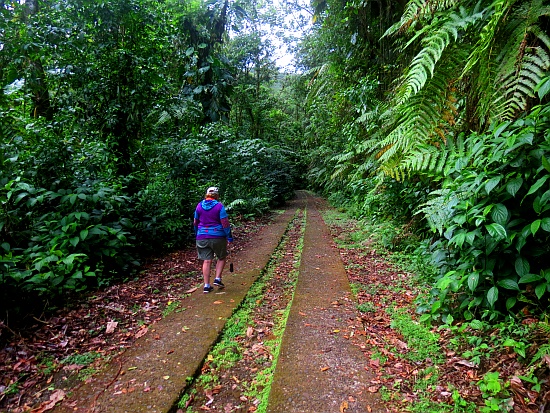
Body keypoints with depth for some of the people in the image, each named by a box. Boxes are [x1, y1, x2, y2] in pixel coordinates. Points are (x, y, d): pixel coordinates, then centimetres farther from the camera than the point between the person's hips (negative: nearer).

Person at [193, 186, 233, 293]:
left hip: (202, 237, 3)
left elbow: (195, 222, 11)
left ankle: (206, 285, 10)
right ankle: (217, 279, 10)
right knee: (221, 258, 17)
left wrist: (197, 235, 23)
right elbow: (225, 223, -11)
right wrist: (229, 237, -4)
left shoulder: (199, 205, 5)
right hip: (218, 236, -3)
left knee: (207, 261, 7)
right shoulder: (219, 206, -8)